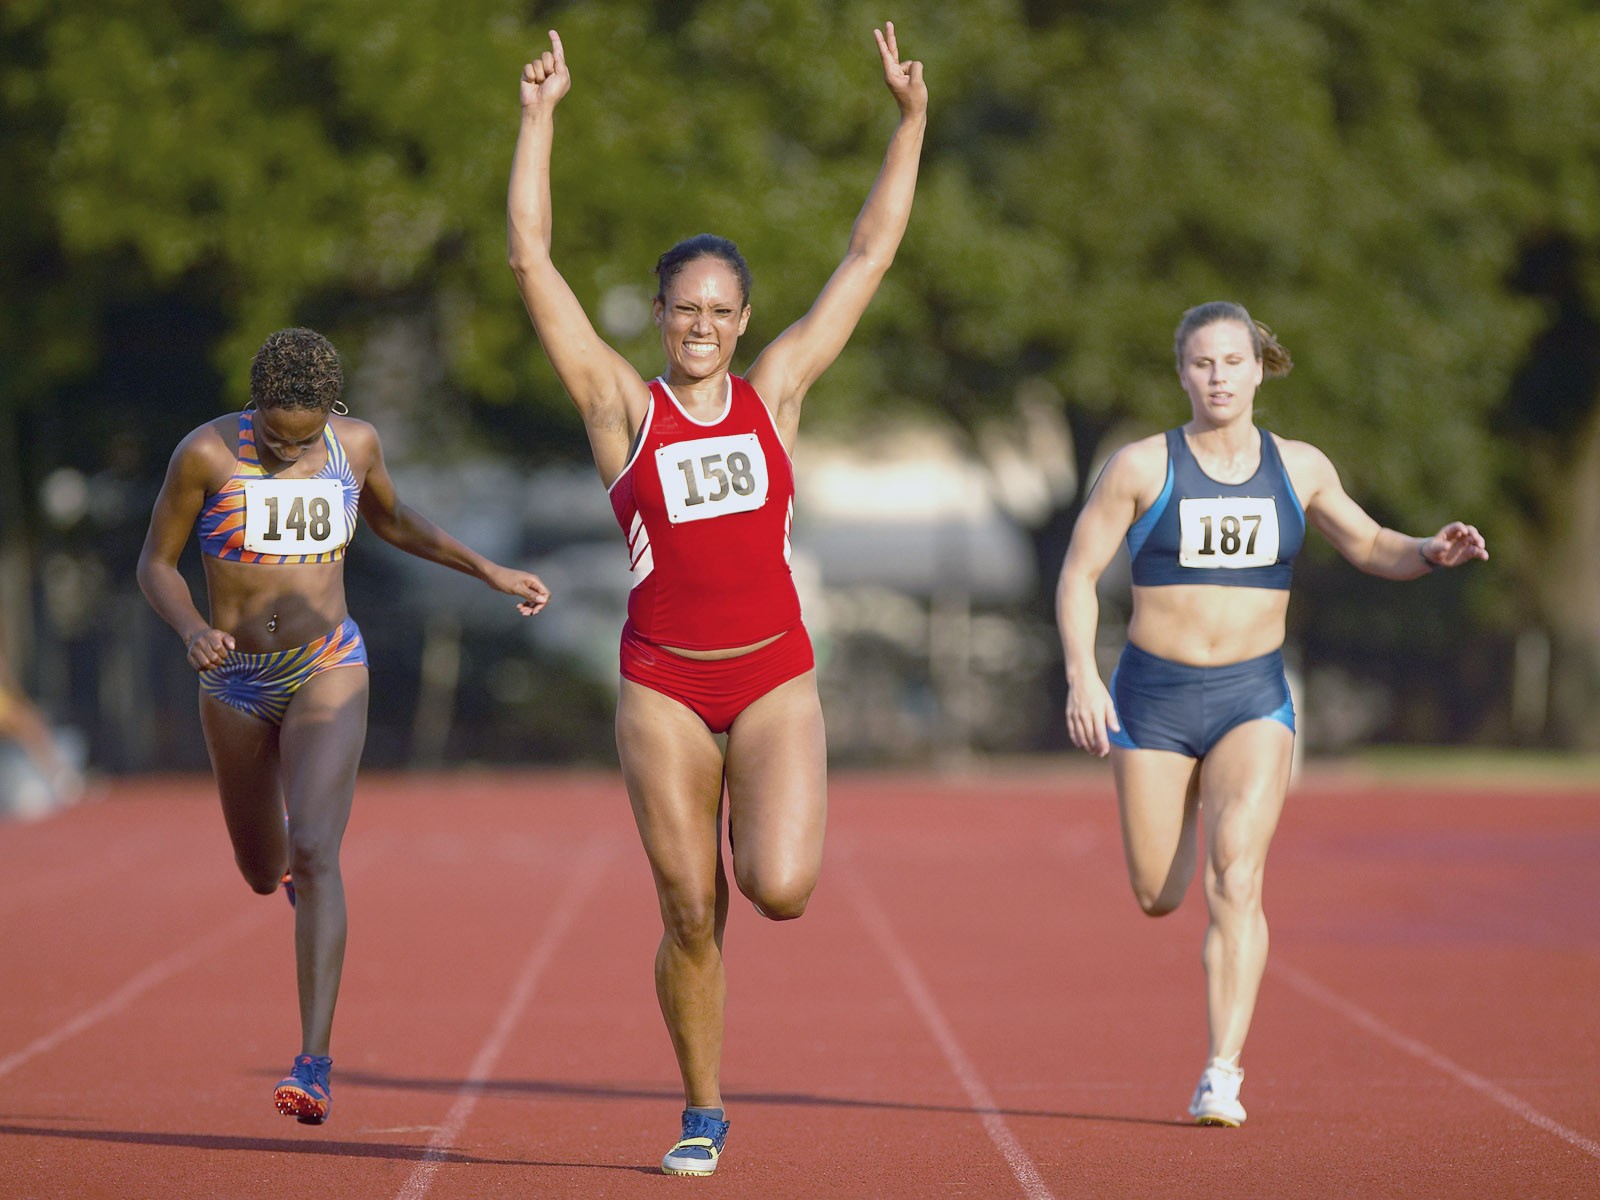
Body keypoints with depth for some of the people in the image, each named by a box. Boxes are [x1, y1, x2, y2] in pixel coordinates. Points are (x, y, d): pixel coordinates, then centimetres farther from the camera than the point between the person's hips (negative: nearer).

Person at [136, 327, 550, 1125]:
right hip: (235, 682, 1)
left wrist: (489, 571, 8)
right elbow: (155, 563, -5)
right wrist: (191, 630, -24)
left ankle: (314, 1066, -26)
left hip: (327, 673, -1)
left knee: (315, 857, -21)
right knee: (264, 873, 18)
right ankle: (304, 828, 59)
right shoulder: (206, 453, -13)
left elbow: (391, 520, 15)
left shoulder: (355, 444, -6)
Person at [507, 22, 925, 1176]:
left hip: (775, 677, 1)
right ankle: (703, 1111, 18)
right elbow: (532, 260, -3)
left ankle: (763, 825, 18)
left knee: (781, 888, -18)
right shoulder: (623, 405, 1)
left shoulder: (775, 390, 6)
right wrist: (540, 118, -7)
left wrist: (909, 123, 2)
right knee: (691, 917, 0)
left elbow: (870, 256, 7)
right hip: (664, 684, 0)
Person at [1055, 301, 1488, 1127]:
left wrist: (1431, 554, -6)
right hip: (1154, 694, 0)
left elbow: (1368, 547, 16)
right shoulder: (1142, 466, -4)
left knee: (1235, 878, -18)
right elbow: (1079, 573, -2)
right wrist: (1081, 675, -16)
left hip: (1253, 697, 0)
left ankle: (1222, 1075, -19)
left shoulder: (1298, 468, 4)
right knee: (1157, 898, 7)